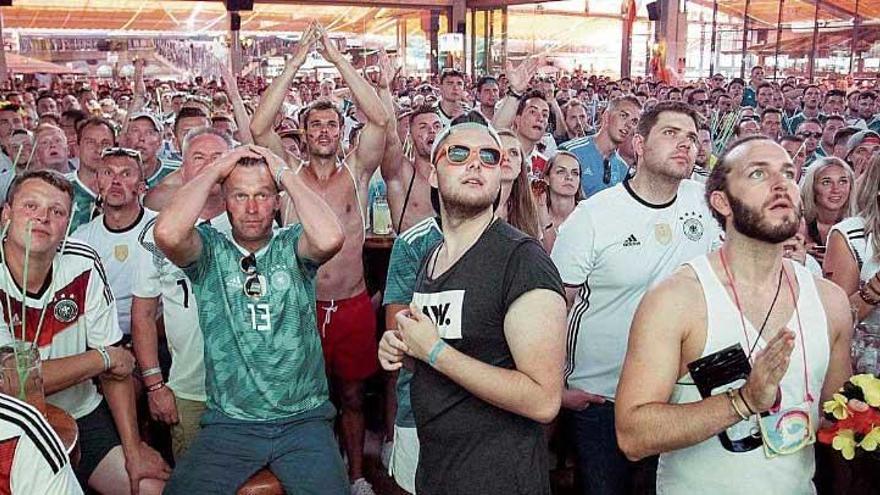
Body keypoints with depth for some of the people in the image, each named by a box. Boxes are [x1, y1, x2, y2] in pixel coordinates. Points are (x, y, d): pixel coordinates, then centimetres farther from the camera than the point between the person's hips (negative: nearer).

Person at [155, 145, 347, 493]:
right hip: (228, 422, 1)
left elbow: (330, 239, -22)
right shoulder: (210, 249, 3)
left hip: (303, 418, 0)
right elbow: (167, 233, -20)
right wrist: (215, 171, -8)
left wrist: (287, 175, -9)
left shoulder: (291, 246, 3)